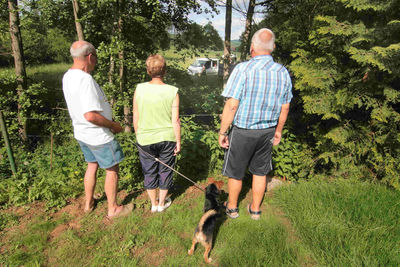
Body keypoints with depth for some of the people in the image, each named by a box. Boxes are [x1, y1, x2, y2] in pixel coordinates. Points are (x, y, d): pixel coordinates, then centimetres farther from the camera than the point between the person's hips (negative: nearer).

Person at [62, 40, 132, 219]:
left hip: (81, 134, 9)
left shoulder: (68, 76, 3)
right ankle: (113, 209, 23)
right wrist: (113, 125, -17)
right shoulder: (85, 79, -27)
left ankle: (88, 203, 40)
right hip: (98, 136, -9)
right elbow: (91, 115, -32)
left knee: (92, 165, 24)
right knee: (112, 170, 8)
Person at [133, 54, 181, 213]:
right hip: (167, 138, 0)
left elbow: (136, 117, -3)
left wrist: (138, 136, 11)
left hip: (145, 140, 1)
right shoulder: (172, 91, -12)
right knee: (165, 170, 17)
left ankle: (154, 204, 33)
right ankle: (162, 203, 33)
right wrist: (178, 141, 1)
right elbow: (176, 120, -10)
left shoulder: (139, 89, -10)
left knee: (149, 172, 17)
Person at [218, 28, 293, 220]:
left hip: (243, 132, -5)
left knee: (235, 172, 14)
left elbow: (231, 106, -21)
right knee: (260, 171, 19)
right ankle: (255, 209, 35)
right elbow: (285, 108, 6)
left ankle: (232, 208, 34)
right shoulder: (283, 73, -1)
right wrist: (278, 130, 19)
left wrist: (222, 132, -10)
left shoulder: (243, 69, -18)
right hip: (267, 131, 5)